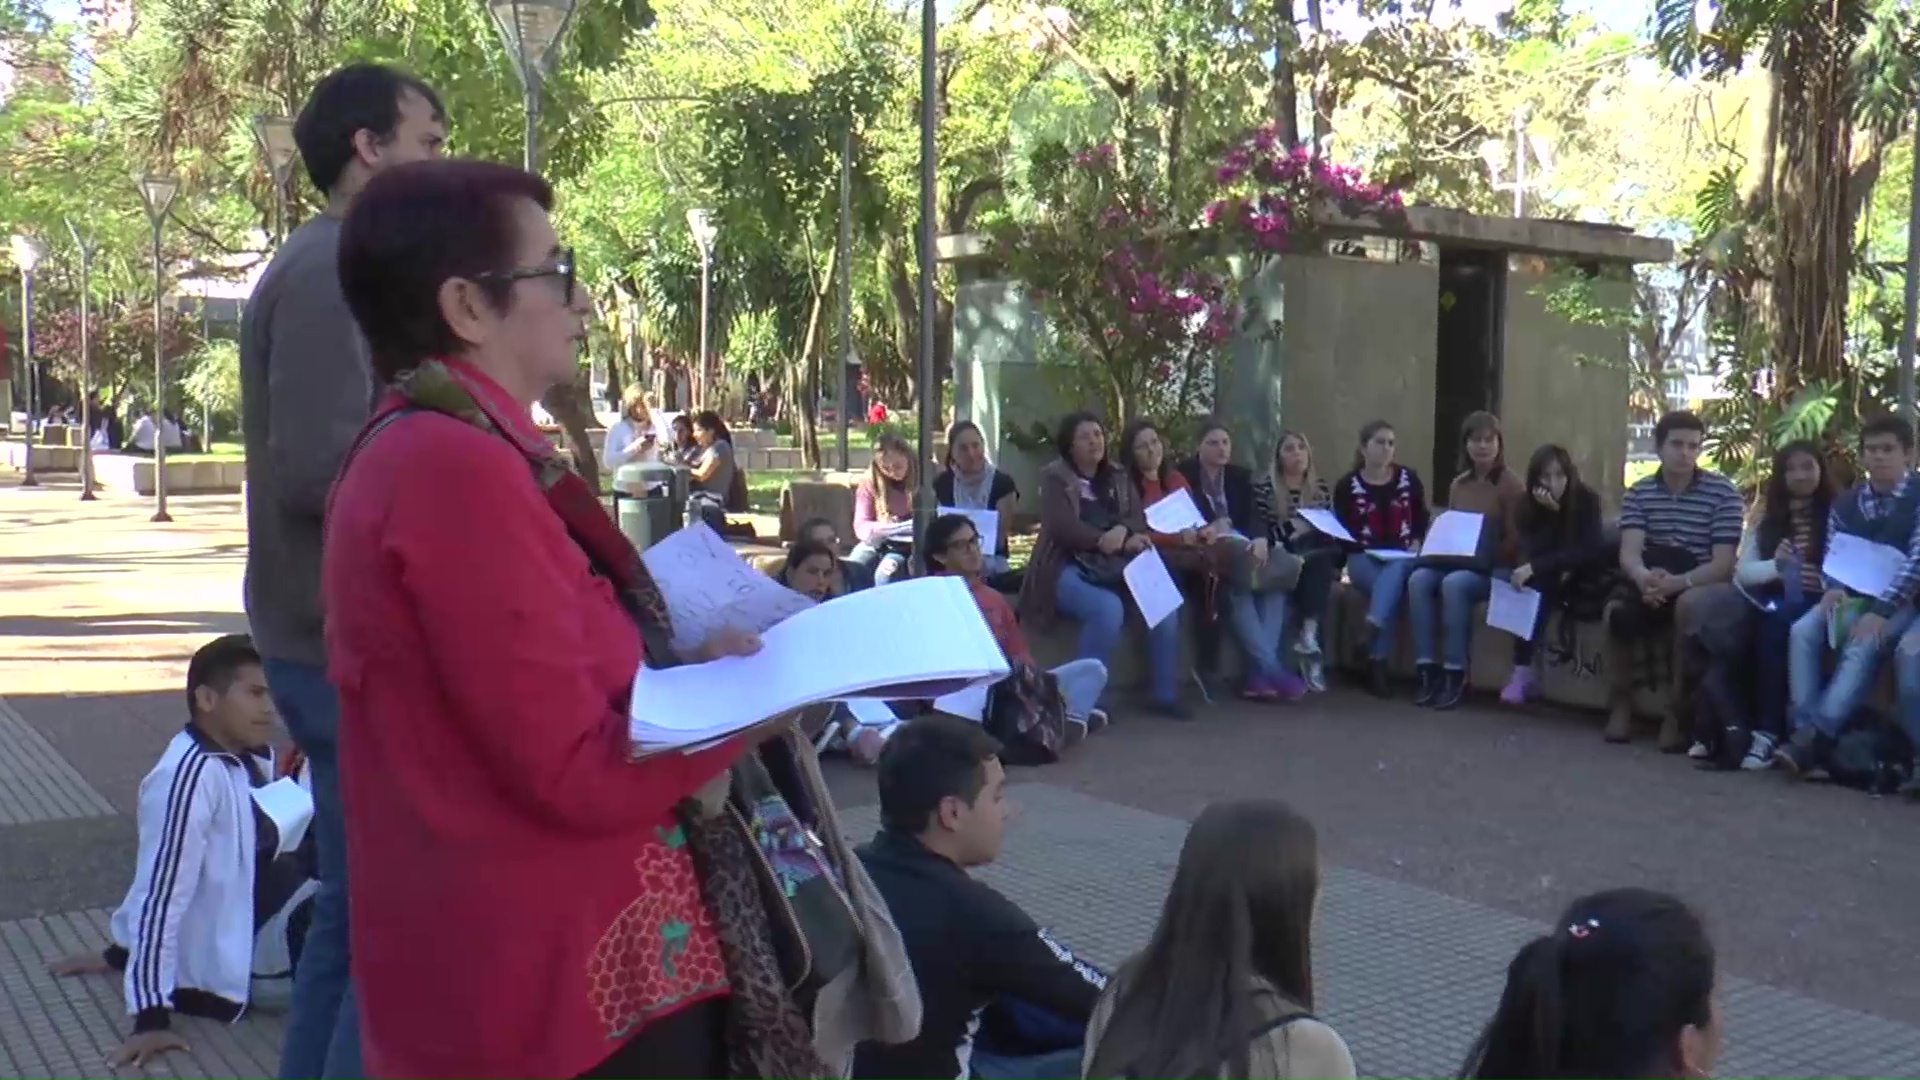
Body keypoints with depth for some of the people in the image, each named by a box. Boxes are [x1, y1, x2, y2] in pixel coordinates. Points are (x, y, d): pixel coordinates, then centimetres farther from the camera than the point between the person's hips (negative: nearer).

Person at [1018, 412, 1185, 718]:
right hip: (1068, 568, -5)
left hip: (1113, 568, 6)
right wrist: (1103, 541, -23)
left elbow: (1139, 520, 6)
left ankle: (1165, 695, -6)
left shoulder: (1118, 479, 20)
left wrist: (1122, 531, -18)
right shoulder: (1055, 476, 2)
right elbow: (1062, 526, -12)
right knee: (1108, 608, -35)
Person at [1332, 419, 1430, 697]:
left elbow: (1422, 519, 18)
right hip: (1363, 558, -2)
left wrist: (1417, 543, 0)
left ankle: (1371, 627, -56)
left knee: (1393, 573, -36)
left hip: (1402, 558, 2)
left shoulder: (1409, 479, 9)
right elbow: (1341, 531, 6)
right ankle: (1378, 666, -39)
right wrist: (1359, 549, -11)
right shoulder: (1347, 485, 3)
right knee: (1390, 586, -33)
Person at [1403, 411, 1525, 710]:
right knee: (1418, 579, -26)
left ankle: (1455, 675, -29)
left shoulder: (1512, 485, -4)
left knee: (1453, 583, -36)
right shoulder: (1458, 485, 14)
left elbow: (1514, 542, -7)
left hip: (1496, 569, -5)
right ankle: (1428, 670, -27)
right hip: (1457, 563, 5)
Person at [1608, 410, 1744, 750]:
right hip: (1651, 582, 2)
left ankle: (1678, 709, -24)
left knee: (1691, 604, -38)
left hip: (1701, 586, -2)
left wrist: (1678, 582, -32)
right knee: (1617, 609, -30)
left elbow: (1723, 564, -13)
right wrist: (1645, 577, -35)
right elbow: (1629, 553, -10)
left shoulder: (1723, 492, -6)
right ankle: (1621, 701, -9)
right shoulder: (1638, 492, 4)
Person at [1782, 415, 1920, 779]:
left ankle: (1818, 735, -42)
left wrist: (1881, 611, -27)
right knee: (1803, 631, -25)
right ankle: (1805, 729, -33)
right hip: (1853, 598, 5)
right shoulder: (1845, 503, 12)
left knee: (1864, 644, -35)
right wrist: (1833, 590, -15)